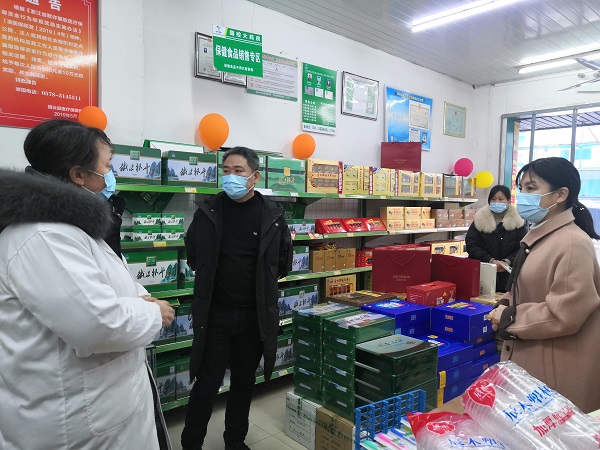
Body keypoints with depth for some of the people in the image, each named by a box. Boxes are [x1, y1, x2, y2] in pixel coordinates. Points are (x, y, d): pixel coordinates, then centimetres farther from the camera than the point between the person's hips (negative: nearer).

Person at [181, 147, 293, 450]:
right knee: (206, 384, 5)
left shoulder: (272, 216, -5)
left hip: (255, 314, 2)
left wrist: (261, 284, 4)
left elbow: (283, 263, 6)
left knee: (244, 382, 16)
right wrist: (215, 281, 3)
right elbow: (193, 256, 8)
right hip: (215, 313, -1)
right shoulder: (208, 212, -4)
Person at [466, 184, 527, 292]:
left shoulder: (517, 221, 4)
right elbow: (471, 245, -3)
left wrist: (508, 261, -16)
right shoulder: (480, 219, 3)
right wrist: (490, 260, -14)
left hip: (508, 276, 0)